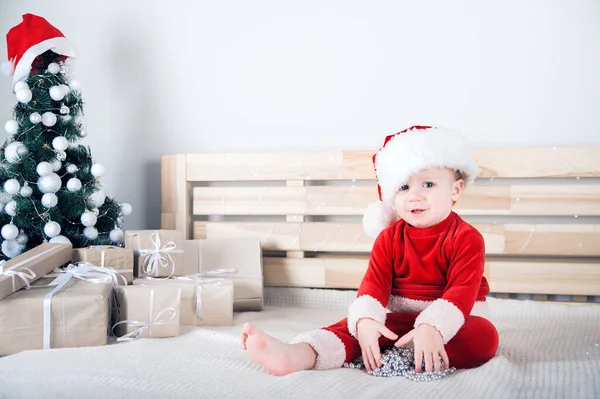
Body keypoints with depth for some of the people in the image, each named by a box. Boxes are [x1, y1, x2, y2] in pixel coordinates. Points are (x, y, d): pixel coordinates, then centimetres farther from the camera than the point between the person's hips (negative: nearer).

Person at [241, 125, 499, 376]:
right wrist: (366, 320, -32)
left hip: (451, 318, -2)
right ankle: (297, 355, -47)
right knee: (352, 327, -23)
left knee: (484, 336, -34)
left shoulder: (466, 238, -11)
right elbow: (374, 282, -9)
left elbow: (463, 290, -22)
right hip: (398, 316, 2)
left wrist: (432, 328, -40)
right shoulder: (389, 238, 2)